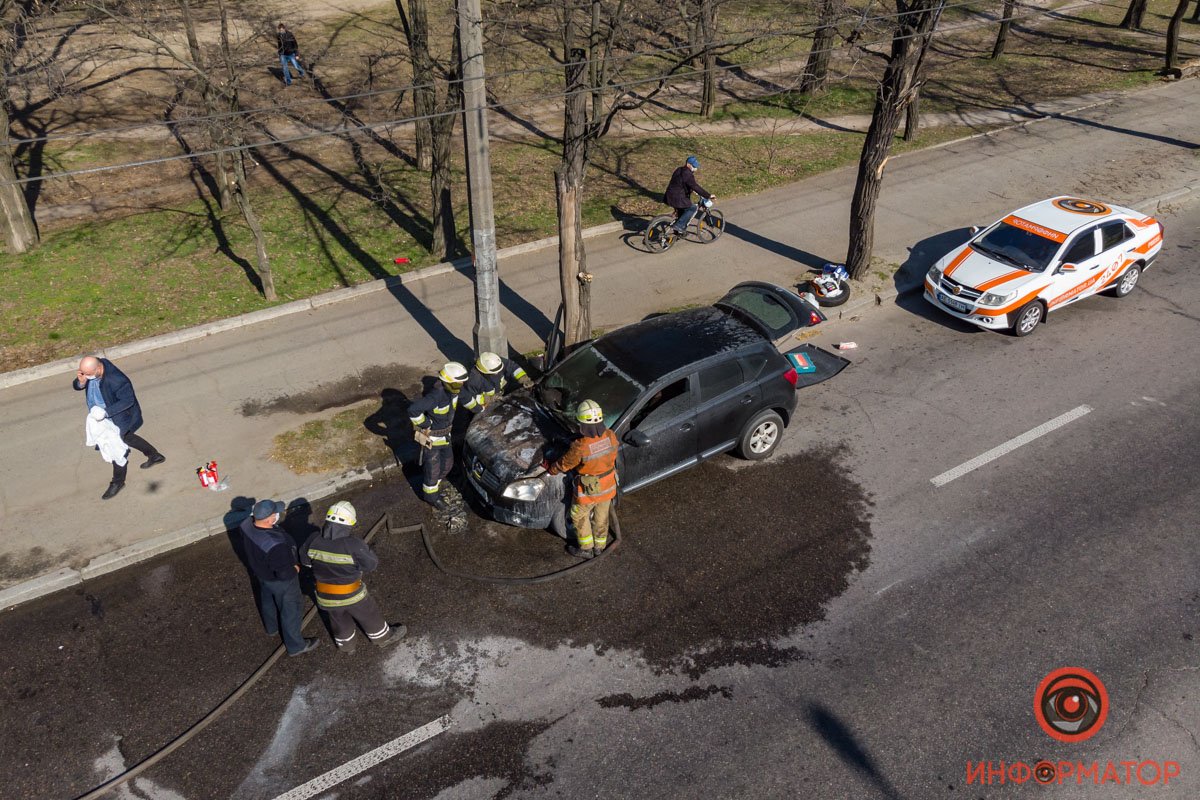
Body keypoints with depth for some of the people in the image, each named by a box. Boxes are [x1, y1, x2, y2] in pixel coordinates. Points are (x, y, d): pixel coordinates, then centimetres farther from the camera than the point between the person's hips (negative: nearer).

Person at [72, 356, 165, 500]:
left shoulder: (117, 380, -39)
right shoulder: (90, 369, -16)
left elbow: (128, 400, -29)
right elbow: (77, 386, -5)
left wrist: (106, 412, -36)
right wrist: (81, 382, -30)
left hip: (118, 418, -8)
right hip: (101, 415, 8)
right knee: (126, 437, 28)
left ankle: (118, 482, 30)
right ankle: (155, 455, 49)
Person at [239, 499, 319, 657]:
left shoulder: (247, 524, -24)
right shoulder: (275, 545, -46)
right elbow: (284, 573, -35)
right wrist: (295, 569, -15)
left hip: (260, 571, 7)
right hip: (279, 580, -7)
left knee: (268, 600, 34)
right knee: (291, 610, 18)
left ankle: (272, 627, 63)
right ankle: (295, 645, 41)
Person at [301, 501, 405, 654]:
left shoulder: (314, 541, -19)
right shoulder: (354, 545, -32)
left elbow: (305, 560, 1)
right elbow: (372, 563, -17)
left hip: (326, 596, 4)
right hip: (352, 595, -4)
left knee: (339, 620, 30)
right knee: (369, 615, 24)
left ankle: (345, 644, 53)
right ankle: (383, 636, 48)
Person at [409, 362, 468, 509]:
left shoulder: (451, 390, -9)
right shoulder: (436, 396, -35)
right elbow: (413, 410, -40)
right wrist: (424, 424, -26)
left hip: (445, 434, 8)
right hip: (430, 436, -8)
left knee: (447, 463, 21)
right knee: (432, 468, 8)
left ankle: (435, 483, 46)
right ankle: (432, 496, 29)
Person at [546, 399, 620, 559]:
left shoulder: (580, 447, -34)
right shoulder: (611, 436, -20)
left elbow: (563, 464, -16)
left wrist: (550, 469, 3)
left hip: (588, 491, -5)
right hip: (608, 486, 5)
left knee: (579, 517, 22)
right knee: (601, 517, 26)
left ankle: (586, 549, 37)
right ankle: (600, 546, 46)